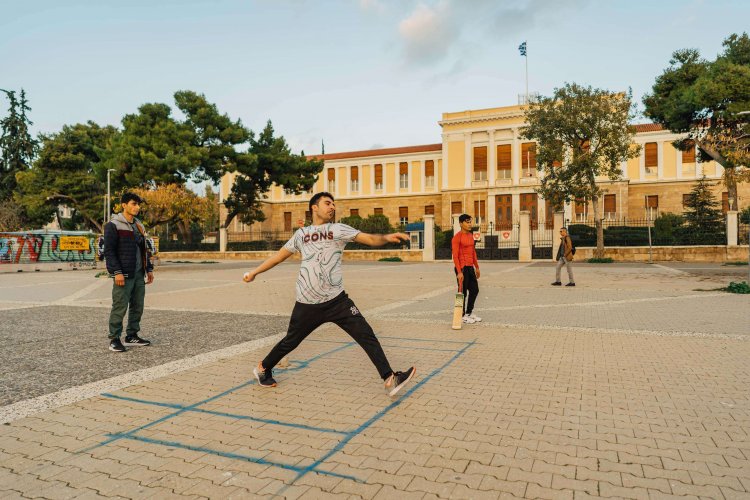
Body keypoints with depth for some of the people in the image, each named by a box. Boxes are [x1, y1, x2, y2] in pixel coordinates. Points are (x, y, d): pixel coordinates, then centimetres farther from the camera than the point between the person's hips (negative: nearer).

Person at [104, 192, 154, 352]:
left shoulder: (139, 226, 16)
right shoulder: (113, 225, -7)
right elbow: (109, 251, -12)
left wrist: (149, 269, 16)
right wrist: (117, 272, -18)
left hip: (139, 274, 7)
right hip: (124, 274, -7)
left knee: (137, 307, 10)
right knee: (120, 308, -4)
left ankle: (132, 336, 21)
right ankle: (114, 340, 5)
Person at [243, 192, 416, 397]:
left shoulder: (338, 229, 2)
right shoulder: (301, 234, 9)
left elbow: (369, 239, -10)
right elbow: (280, 255, 21)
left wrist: (386, 237, -31)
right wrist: (255, 272, 23)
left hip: (337, 300, -1)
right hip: (307, 304, 1)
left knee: (366, 334, -10)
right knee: (290, 341, 14)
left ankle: (390, 379, -5)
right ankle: (263, 368, 40)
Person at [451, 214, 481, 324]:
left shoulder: (471, 236, 13)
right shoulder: (457, 237, -14)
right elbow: (455, 256, -18)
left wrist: (477, 267, 19)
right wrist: (459, 272, -22)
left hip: (470, 267, 9)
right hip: (462, 268, -9)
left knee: (475, 290, 13)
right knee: (463, 292, 1)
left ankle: (469, 312, 27)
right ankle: (462, 315, 13)